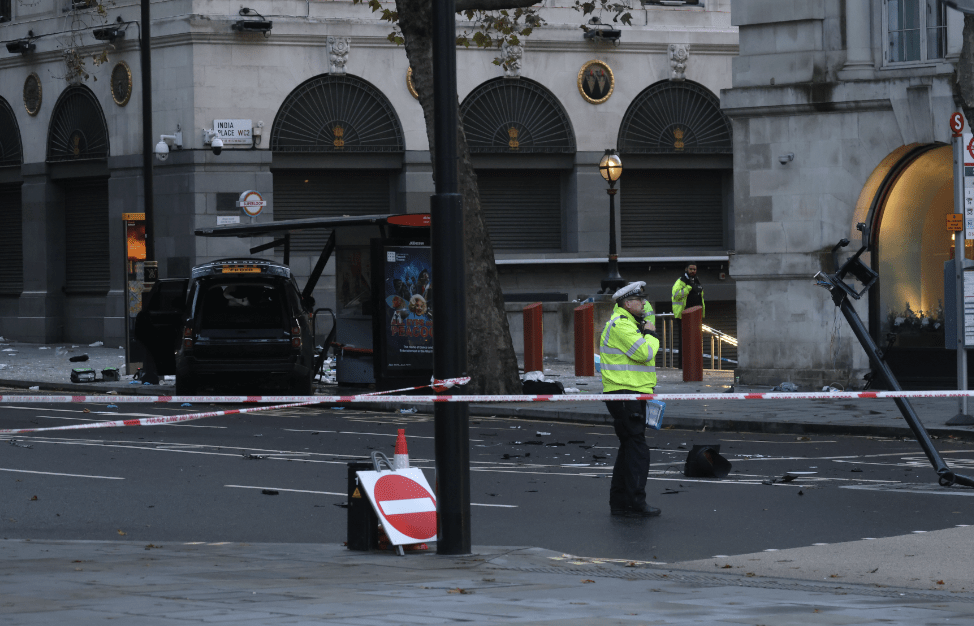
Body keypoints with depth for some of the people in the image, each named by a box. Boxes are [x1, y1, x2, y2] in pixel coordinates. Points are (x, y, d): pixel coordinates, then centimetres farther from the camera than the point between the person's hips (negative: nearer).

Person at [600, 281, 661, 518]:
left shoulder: (629, 323, 21)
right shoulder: (620, 325, -14)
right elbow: (643, 352, -23)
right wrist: (652, 335, -4)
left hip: (632, 395, 11)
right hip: (623, 394, -11)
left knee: (629, 448, 14)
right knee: (637, 449, -11)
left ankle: (619, 501, 19)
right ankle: (635, 503, -11)